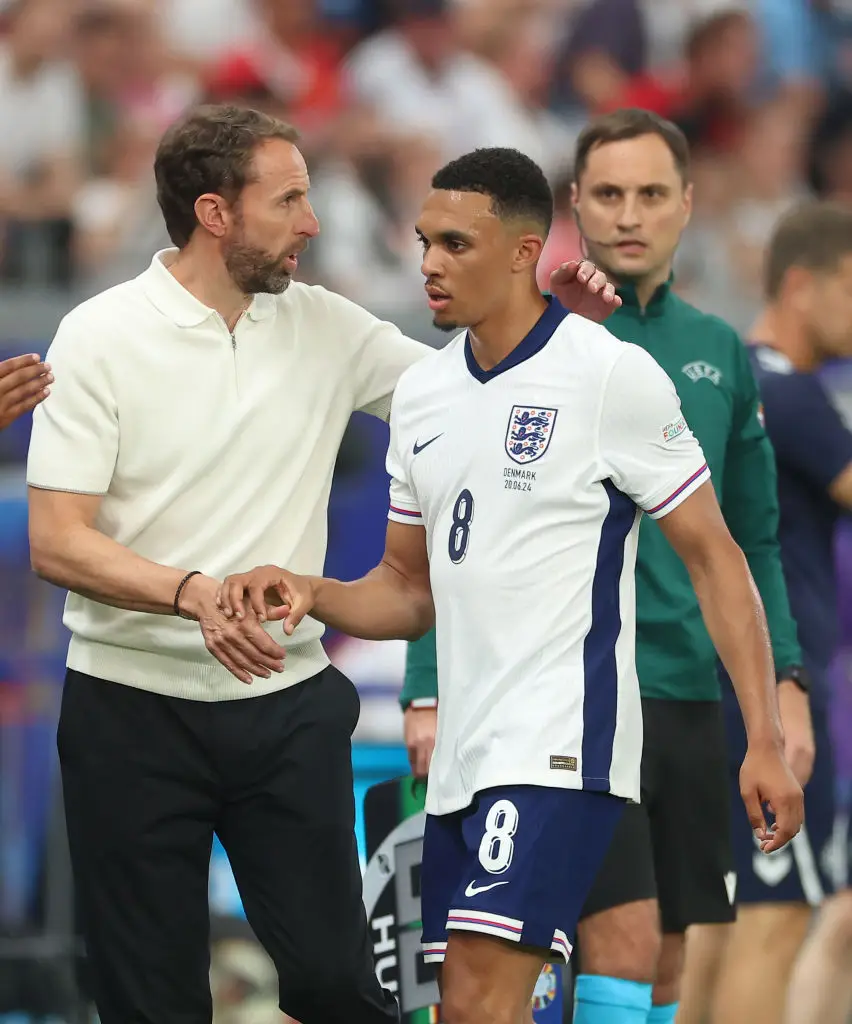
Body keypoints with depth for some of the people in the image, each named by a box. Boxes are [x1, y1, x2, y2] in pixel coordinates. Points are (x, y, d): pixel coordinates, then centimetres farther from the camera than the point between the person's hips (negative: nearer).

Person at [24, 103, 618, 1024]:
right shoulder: (101, 337, -6)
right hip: (134, 706, -3)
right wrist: (194, 592, -27)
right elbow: (56, 542, -11)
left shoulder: (322, 327, 7)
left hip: (286, 703, 3)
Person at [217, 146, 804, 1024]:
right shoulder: (421, 393, 12)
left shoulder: (613, 375, -8)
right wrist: (311, 594, -1)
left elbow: (712, 558, -5)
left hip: (559, 751, -7)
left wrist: (764, 741, -10)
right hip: (462, 755, 7)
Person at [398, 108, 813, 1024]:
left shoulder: (720, 354, 12)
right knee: (622, 940, -15)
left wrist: (784, 687, 9)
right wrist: (429, 694, -10)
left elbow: (754, 543, 19)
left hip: (691, 698, 5)